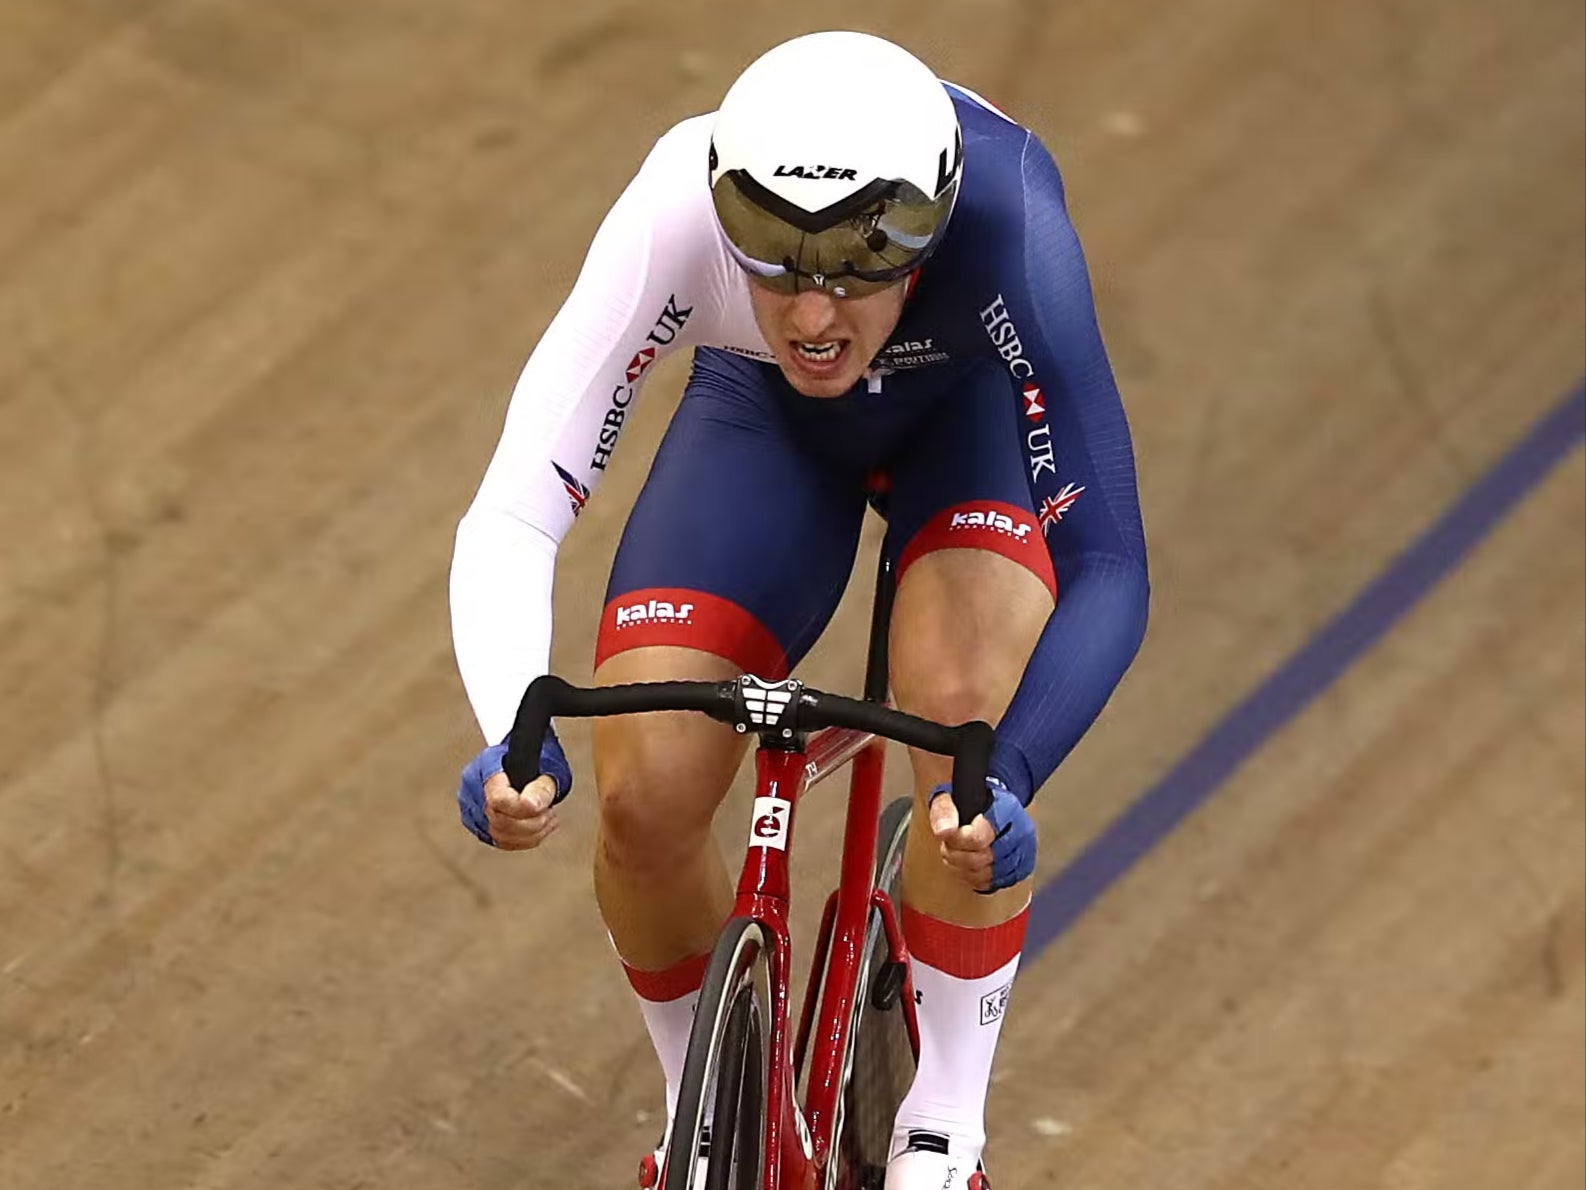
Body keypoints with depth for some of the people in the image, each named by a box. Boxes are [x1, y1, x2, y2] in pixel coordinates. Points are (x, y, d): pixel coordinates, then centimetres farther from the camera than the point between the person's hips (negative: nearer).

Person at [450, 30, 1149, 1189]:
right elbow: (511, 519, -39)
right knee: (646, 804, -14)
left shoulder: (1001, 218, -42)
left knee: (965, 711, -31)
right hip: (762, 414, 2)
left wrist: (1007, 781, -56)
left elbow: (1108, 569, -40)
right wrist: (516, 736, -57)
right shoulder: (675, 219, -39)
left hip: (974, 400, -1)